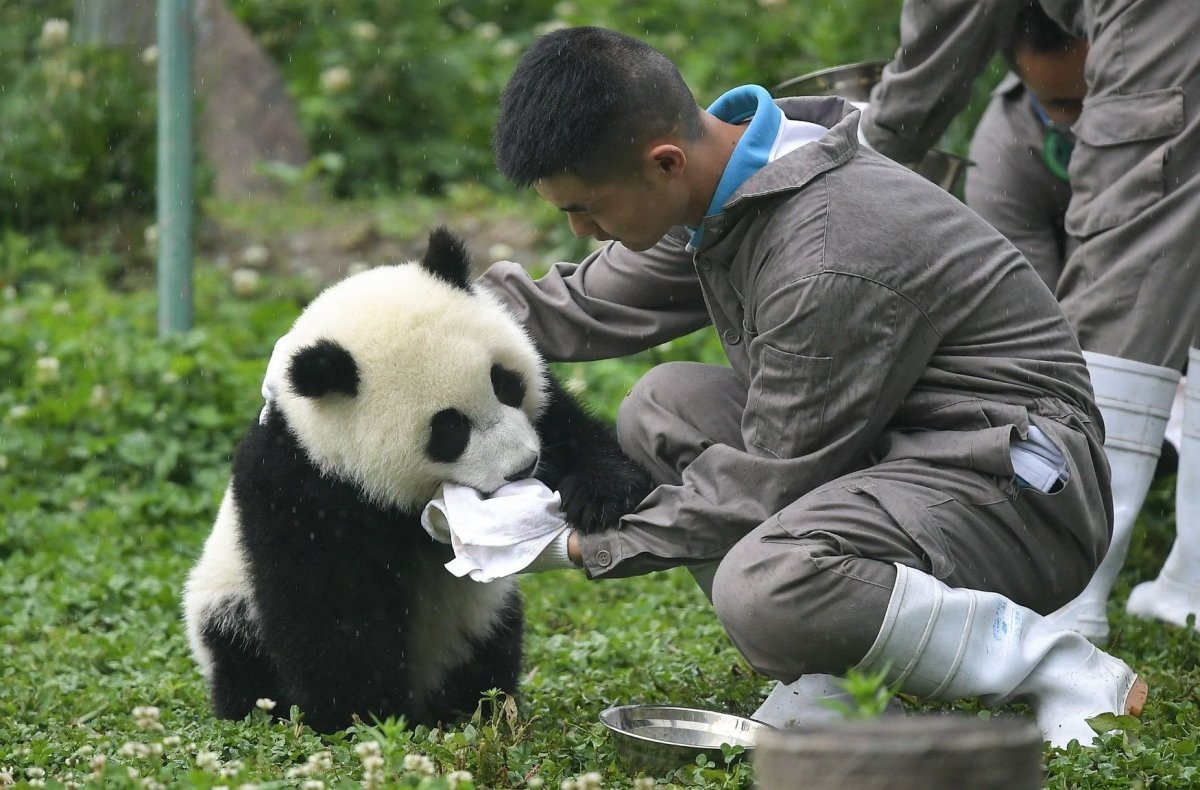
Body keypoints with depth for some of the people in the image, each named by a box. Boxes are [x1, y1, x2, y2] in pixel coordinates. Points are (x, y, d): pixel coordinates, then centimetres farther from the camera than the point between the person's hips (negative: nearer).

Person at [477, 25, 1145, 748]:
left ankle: (1064, 675, -16)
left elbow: (772, 478, -19)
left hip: (1017, 478, -10)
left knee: (763, 586, -33)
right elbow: (595, 307, 16)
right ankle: (818, 677, 1)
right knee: (662, 409, 7)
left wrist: (592, 545, -13)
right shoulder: (718, 188, 2)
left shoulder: (826, 263, -27)